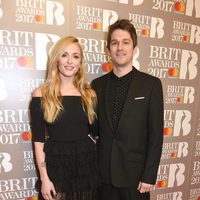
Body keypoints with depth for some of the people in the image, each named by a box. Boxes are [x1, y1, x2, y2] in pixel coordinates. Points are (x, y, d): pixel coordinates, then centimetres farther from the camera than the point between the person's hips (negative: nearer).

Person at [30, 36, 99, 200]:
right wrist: (44, 178, -7)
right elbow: (38, 140, -6)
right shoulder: (41, 94, -7)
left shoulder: (89, 94, 0)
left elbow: (95, 132, 7)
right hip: (56, 165, -2)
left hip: (86, 163, 3)